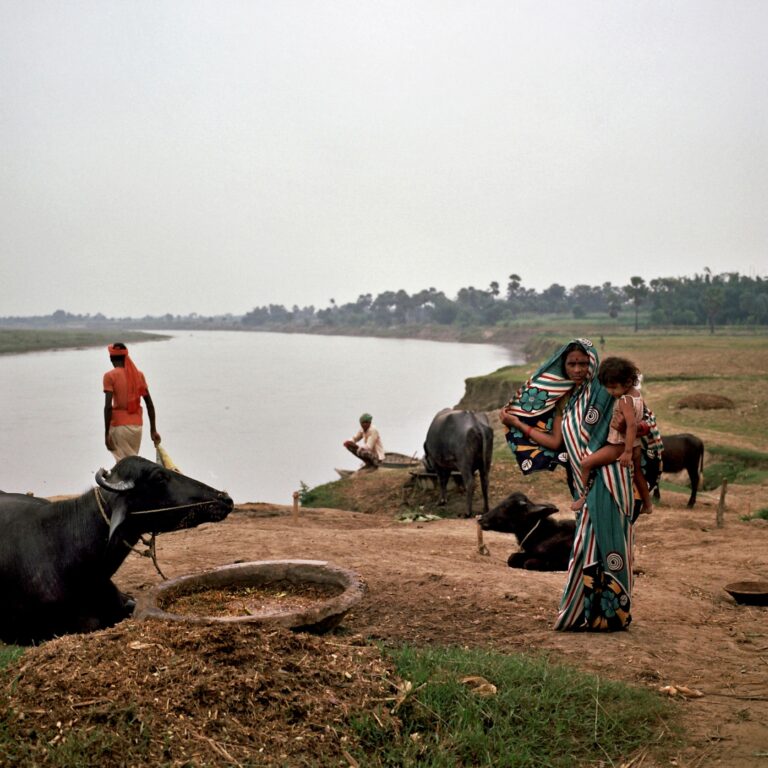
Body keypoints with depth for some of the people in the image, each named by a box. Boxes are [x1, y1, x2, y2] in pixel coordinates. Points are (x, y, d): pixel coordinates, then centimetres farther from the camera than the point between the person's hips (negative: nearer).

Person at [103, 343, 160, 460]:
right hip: (137, 425, 5)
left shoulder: (110, 376, -5)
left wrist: (106, 433, -11)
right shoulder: (139, 374, 9)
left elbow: (108, 406, -13)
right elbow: (150, 404, 8)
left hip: (119, 425, -5)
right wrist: (153, 430, 12)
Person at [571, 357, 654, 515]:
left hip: (620, 445, -9)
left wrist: (628, 452, -35)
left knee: (586, 463, -10)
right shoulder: (637, 393, 2)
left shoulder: (624, 401, -24)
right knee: (637, 472, 27)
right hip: (636, 444, 9)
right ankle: (647, 504, 41)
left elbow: (632, 425, -34)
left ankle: (582, 496, -3)